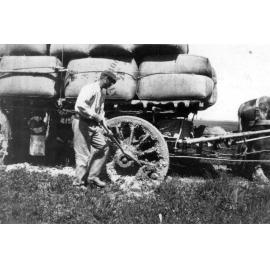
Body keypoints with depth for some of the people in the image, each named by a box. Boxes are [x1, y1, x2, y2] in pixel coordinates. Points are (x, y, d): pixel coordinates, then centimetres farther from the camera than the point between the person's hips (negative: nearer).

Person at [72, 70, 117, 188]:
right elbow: (80, 105, -31)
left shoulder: (103, 92, 14)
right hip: (82, 123, -9)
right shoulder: (90, 88, -16)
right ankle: (79, 182, 14)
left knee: (103, 148, 7)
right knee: (83, 154, -2)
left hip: (94, 125, 9)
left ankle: (93, 176, 19)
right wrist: (94, 115, -24)